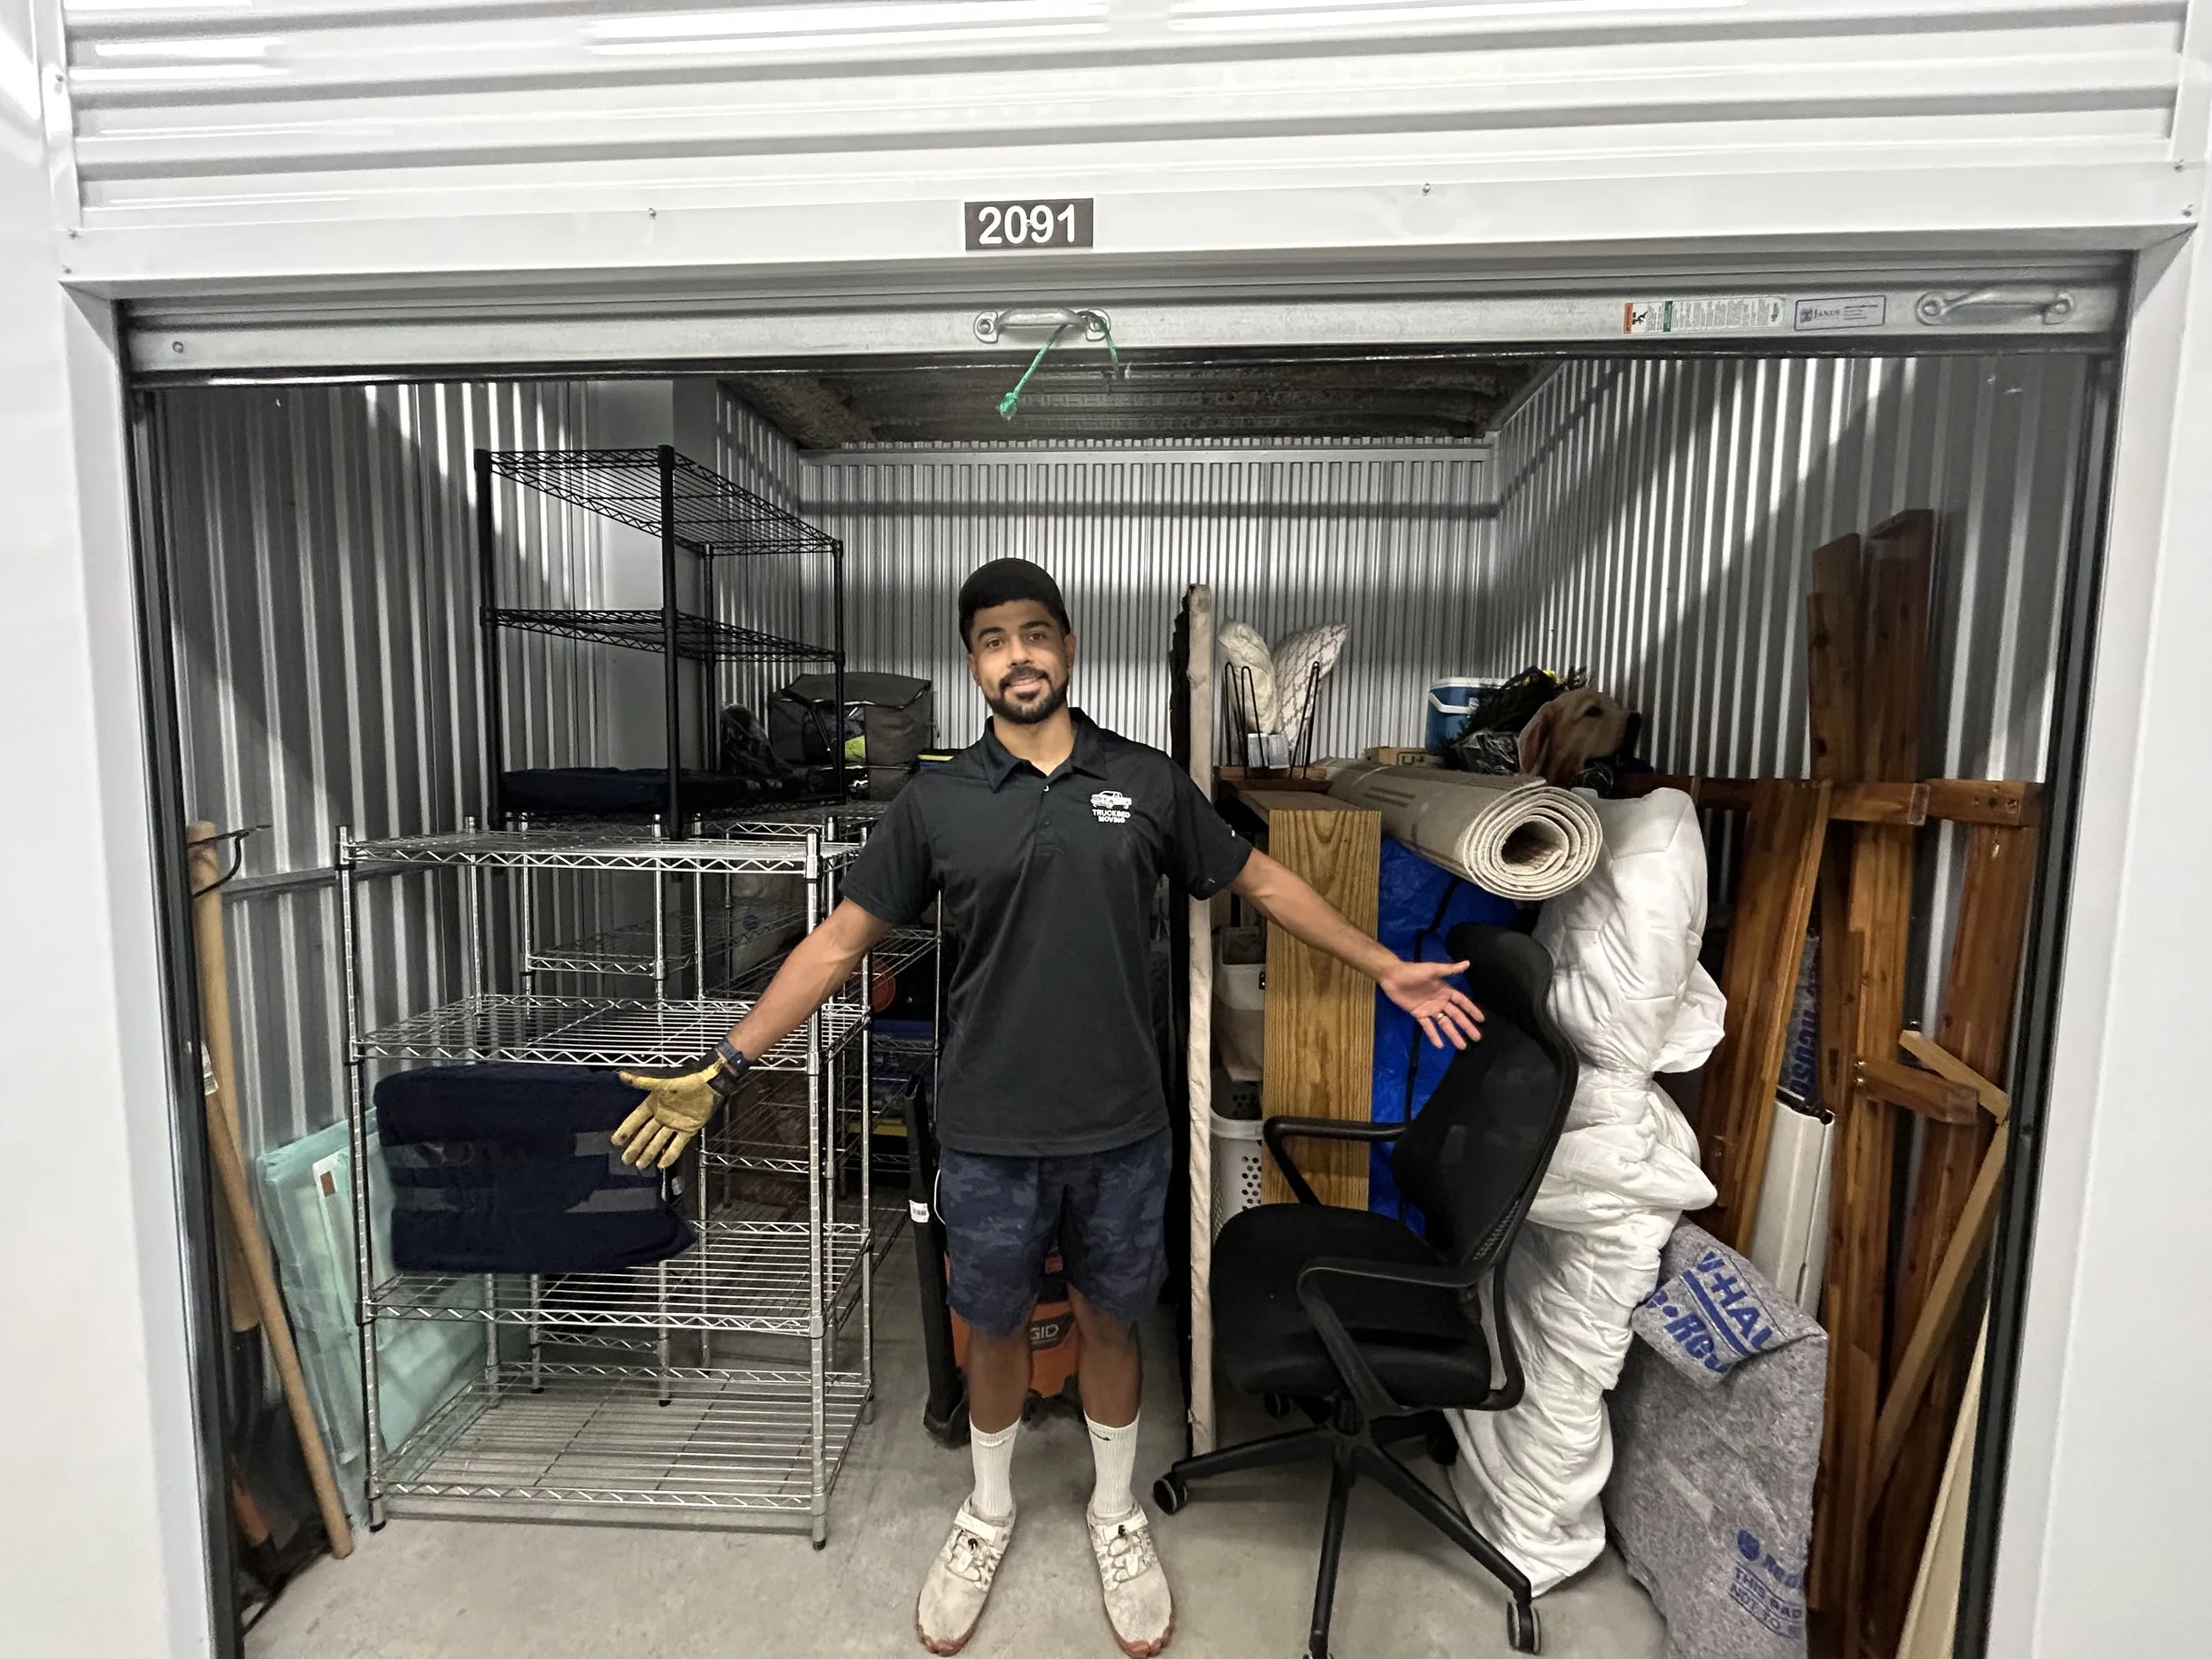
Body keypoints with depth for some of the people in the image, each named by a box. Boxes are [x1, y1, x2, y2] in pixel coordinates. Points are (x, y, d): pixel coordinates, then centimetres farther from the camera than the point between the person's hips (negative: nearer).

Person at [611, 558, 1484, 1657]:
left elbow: (1261, 882, 6)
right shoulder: (935, 803, -4)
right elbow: (841, 941, 0)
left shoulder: (1148, 783, -3)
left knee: (1109, 1324, 20)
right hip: (989, 1135, 0)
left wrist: (1388, 971, 7)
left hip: (1122, 1131, 0)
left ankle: (1115, 1516, 48)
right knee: (994, 1328, 20)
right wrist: (724, 1071, -2)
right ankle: (988, 1515, 49)